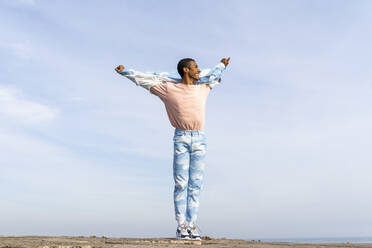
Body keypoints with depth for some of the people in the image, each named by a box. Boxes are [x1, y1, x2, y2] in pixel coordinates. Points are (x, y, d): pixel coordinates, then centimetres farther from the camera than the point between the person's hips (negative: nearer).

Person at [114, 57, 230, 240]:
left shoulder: (202, 88, 16)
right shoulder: (169, 89, 5)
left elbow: (212, 75, 37)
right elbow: (145, 79, 11)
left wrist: (222, 66, 53)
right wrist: (125, 72, 11)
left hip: (199, 139, 3)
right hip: (180, 138, -3)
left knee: (195, 184, 1)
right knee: (181, 183, -4)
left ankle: (192, 227, 4)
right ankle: (181, 227, 2)